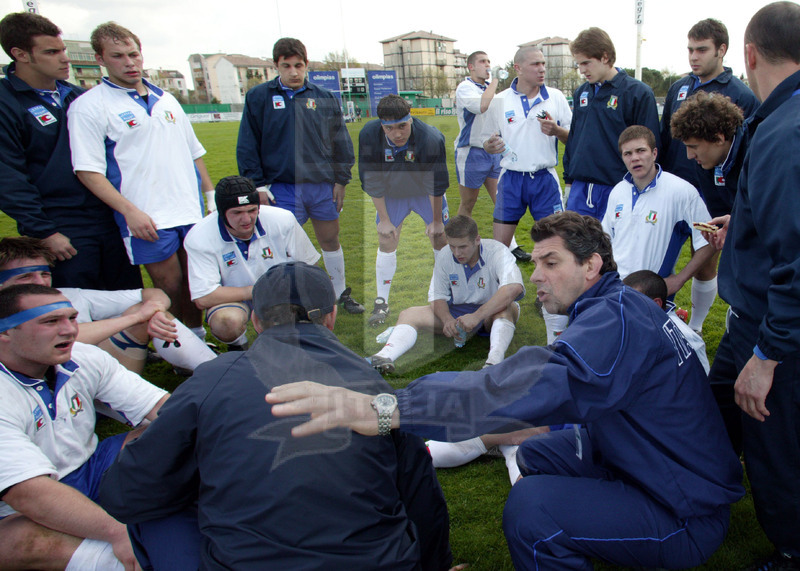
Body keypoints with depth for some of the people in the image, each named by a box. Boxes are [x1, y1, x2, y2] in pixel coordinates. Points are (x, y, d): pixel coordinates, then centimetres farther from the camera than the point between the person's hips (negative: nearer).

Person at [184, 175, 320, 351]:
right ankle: (238, 345, 3)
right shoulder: (199, 238, -21)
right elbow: (203, 298, -25)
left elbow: (307, 266, -4)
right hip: (232, 299, -2)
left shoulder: (282, 220, -16)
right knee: (227, 322, -37)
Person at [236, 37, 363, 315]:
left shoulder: (324, 98, 7)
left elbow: (341, 141, 12)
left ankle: (341, 293, 31)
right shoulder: (259, 97, 2)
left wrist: (341, 180, 7)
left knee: (330, 241, 14)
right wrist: (257, 185, -4)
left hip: (322, 186, 2)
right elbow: (247, 146, 2)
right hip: (282, 188, -2)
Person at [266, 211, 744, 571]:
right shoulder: (616, 310, 9)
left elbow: (545, 383, -42)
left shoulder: (618, 314, -25)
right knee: (536, 456, 11)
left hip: (687, 516, -10)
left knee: (532, 506, -26)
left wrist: (387, 410, -51)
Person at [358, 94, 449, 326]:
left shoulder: (431, 138, -31)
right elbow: (372, 182, -14)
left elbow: (437, 186, -19)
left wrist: (436, 220, -11)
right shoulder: (368, 135, -26)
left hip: (426, 195, -1)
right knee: (386, 242, -1)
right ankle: (382, 302, 10)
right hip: (391, 195, 1)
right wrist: (383, 218, -10)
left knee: (441, 241, 0)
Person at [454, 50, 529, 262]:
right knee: (468, 203, 4)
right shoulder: (465, 87, -10)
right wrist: (494, 80, -20)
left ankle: (510, 246, 6)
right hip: (471, 153, -6)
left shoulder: (489, 86, 13)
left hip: (494, 152, 6)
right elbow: (481, 106, -30)